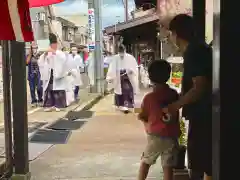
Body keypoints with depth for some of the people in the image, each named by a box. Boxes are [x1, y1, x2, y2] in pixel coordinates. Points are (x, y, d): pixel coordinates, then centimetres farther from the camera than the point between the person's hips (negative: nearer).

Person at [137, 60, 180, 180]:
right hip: (172, 136, 2)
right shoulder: (174, 94, 0)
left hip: (155, 136, -2)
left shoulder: (149, 98, -9)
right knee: (168, 167, 4)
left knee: (145, 161, 18)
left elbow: (142, 117, 1)